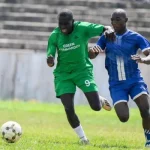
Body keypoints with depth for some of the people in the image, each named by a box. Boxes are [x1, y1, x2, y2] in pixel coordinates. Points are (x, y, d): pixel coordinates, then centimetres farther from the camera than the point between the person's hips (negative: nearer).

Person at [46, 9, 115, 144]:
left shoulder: (83, 28, -14)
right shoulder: (54, 36, -9)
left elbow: (105, 29, -16)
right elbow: (50, 61, -8)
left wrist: (109, 30, -41)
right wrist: (50, 60, -34)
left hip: (83, 71, -1)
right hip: (63, 74, 1)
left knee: (96, 107, -9)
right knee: (69, 109, -12)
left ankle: (101, 100, 31)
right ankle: (82, 138, 11)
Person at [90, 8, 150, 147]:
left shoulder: (136, 38, -4)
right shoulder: (106, 37, 4)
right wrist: (94, 50, -22)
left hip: (135, 80, -1)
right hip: (117, 85, 1)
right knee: (123, 117, -14)